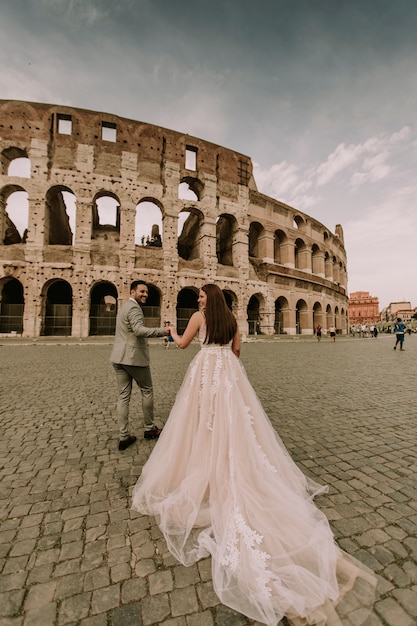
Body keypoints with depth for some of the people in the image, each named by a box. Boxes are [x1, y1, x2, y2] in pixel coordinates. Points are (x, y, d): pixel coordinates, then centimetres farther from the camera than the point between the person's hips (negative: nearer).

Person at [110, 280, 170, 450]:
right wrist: (162, 331, -37)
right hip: (134, 357, -9)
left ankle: (124, 436, 12)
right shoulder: (134, 308, -13)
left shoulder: (124, 306, 19)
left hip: (119, 357, 9)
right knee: (147, 391, 8)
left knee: (123, 395, 8)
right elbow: (138, 330, -30)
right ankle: (149, 429, 21)